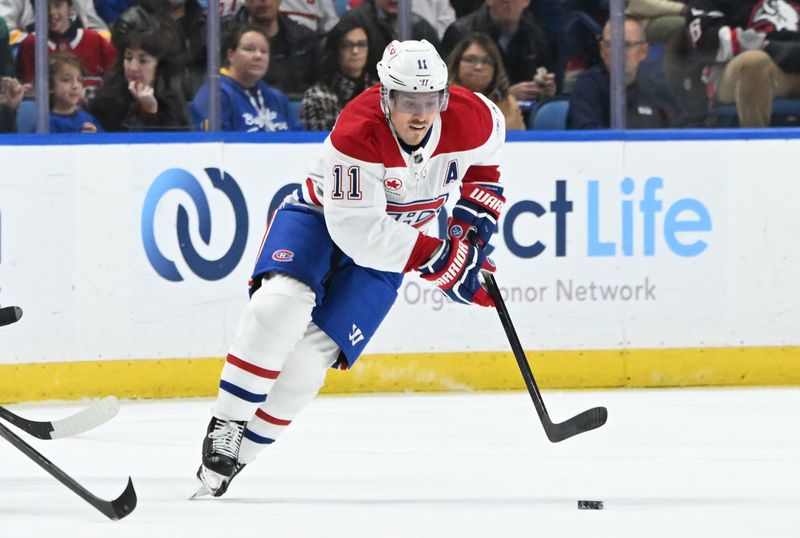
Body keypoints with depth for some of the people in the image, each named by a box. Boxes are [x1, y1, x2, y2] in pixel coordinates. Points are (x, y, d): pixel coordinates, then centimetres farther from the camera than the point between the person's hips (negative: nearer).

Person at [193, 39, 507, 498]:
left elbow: (489, 136, 9)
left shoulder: (469, 119, -19)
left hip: (385, 249, 3)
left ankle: (244, 447, -4)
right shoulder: (357, 136, -34)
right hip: (321, 217, -3)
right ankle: (227, 424, -19)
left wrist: (478, 208, -2)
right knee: (281, 304, -31)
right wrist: (438, 259, -33)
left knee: (310, 354, -14)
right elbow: (358, 231, -34)